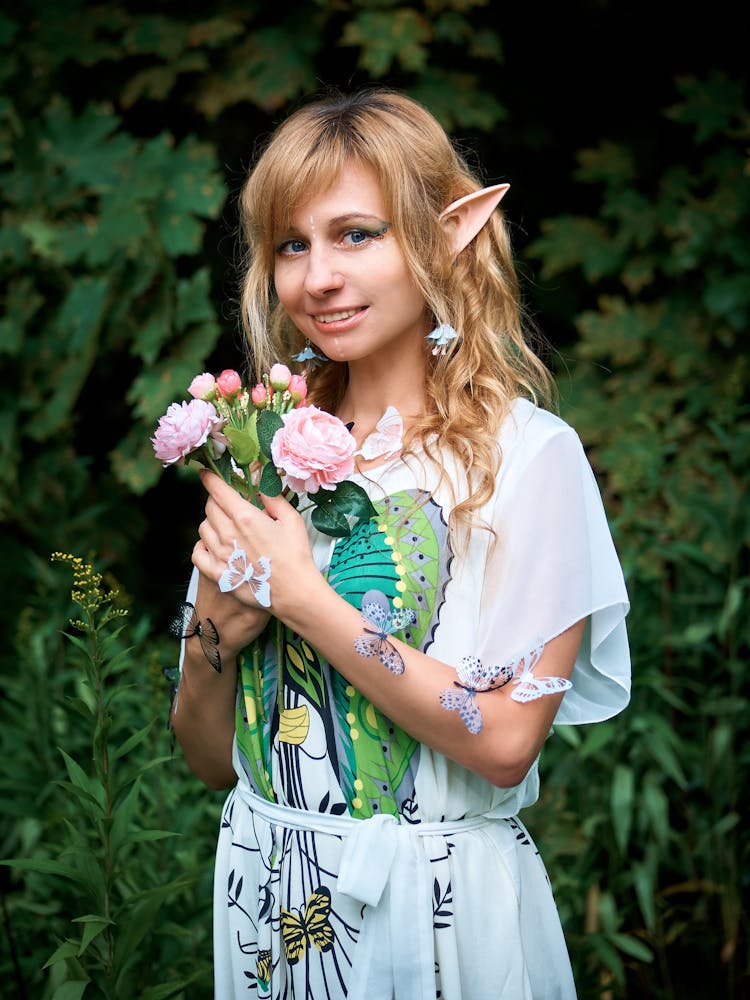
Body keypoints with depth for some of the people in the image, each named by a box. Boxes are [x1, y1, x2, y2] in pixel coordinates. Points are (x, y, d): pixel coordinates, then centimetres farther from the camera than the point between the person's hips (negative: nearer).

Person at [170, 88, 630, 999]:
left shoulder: (527, 453, -11)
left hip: (440, 906, -4)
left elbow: (505, 740, -19)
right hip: (268, 896, 5)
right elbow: (211, 758, 6)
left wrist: (303, 598, -19)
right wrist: (217, 627, -13)